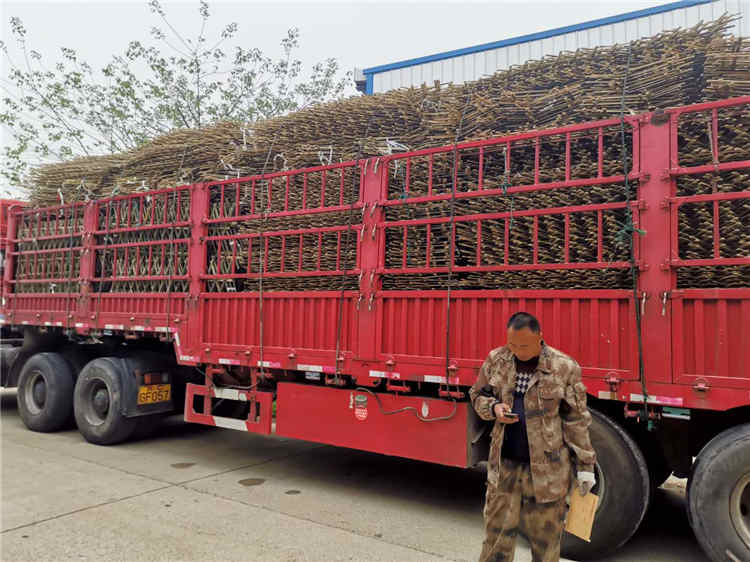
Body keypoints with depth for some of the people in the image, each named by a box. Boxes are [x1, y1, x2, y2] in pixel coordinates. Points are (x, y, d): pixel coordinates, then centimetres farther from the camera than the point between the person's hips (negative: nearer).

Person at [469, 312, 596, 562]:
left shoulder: (564, 368, -8)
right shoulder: (496, 360, 1)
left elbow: (576, 420, -3)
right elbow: (477, 395, 12)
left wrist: (584, 466, -2)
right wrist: (494, 407, -10)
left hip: (547, 467, -2)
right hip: (504, 464, 3)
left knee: (544, 535, 11)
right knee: (498, 530, 11)